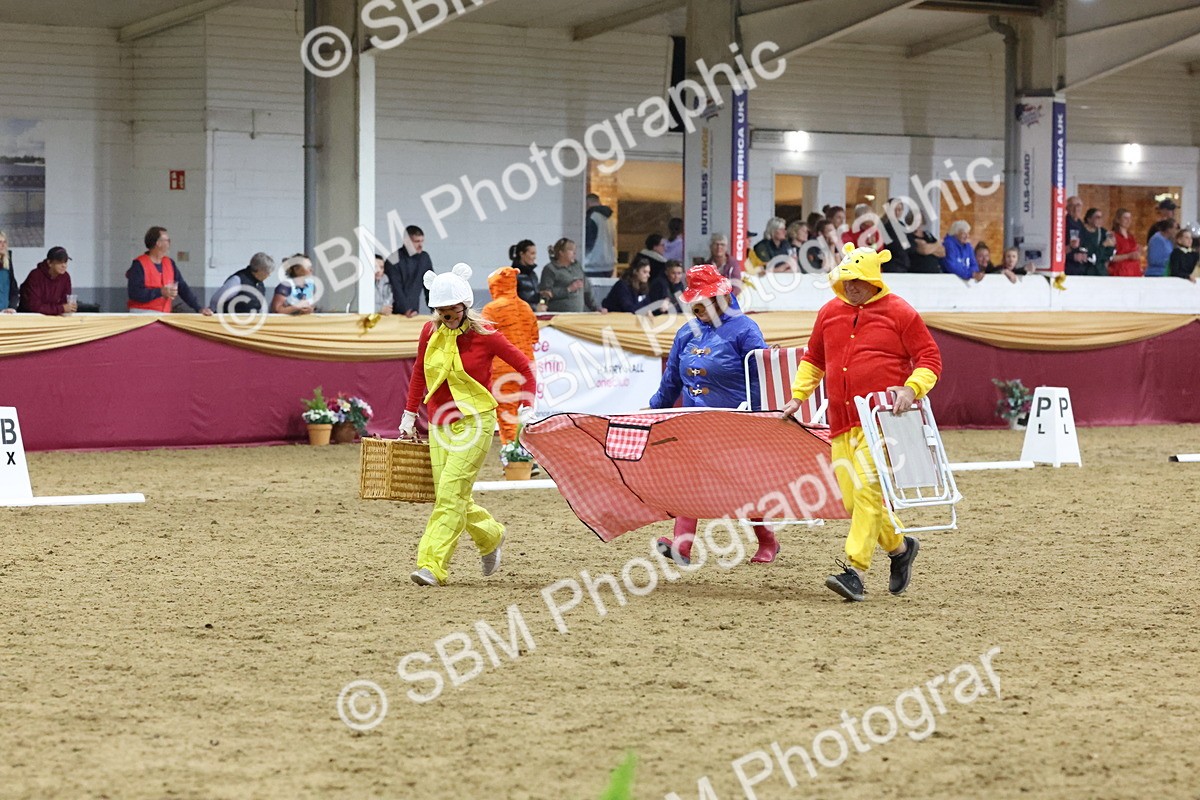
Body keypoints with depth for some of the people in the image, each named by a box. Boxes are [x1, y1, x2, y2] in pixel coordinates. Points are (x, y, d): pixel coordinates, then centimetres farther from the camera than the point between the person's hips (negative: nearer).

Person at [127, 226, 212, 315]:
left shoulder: (169, 263, 11)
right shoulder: (139, 265, -8)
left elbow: (183, 288, 9)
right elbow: (134, 293, -16)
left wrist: (200, 308, -1)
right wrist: (161, 292, -22)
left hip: (163, 315, 5)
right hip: (142, 314, -5)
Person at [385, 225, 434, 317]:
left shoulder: (425, 258, 4)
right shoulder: (394, 261, -11)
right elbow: (396, 290, -17)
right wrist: (406, 311, -28)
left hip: (414, 312, 4)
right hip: (396, 313, -4)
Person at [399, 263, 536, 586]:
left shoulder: (484, 335, -9)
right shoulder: (430, 333, 4)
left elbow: (523, 366, 0)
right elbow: (419, 374, 20)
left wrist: (527, 410, -5)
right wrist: (409, 415, 18)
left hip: (475, 421, -6)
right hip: (440, 424, 6)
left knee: (451, 491, -16)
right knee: (447, 496, 5)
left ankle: (433, 565, -17)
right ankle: (490, 536, 33)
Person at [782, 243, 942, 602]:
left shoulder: (898, 312, -1)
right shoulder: (830, 313, 14)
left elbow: (930, 358, 0)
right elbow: (813, 359, 26)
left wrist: (911, 388, -16)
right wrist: (798, 396, 16)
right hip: (841, 422, 6)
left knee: (867, 490, -18)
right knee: (852, 498, 4)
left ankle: (855, 571, -22)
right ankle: (899, 546, 29)